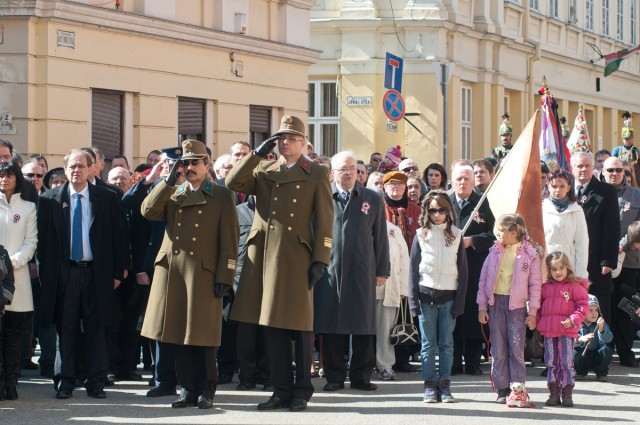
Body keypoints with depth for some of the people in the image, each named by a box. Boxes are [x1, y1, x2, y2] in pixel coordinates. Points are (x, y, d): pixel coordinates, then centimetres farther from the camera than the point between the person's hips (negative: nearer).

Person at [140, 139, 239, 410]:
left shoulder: (221, 196, 4)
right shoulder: (171, 194, 17)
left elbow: (229, 241, -1)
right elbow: (148, 211, -1)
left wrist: (224, 277, -9)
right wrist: (169, 181, -6)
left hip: (203, 273, -4)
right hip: (171, 272, 4)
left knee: (202, 334, -2)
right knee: (179, 332, 4)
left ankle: (206, 390, 7)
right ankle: (187, 389, 12)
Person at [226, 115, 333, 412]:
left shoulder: (317, 175, 4)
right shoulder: (263, 171, 15)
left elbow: (324, 221, -1)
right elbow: (233, 183, -1)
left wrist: (320, 260, -9)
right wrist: (258, 153, -4)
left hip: (297, 257, -3)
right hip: (264, 256, 3)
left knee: (299, 326, 1)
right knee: (272, 325, 5)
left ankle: (301, 391, 10)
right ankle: (281, 389, 12)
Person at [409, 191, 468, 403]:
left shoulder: (456, 235, 5)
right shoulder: (421, 235, 5)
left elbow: (462, 269, 5)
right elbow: (413, 268, 5)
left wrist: (460, 300, -2)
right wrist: (413, 299, -3)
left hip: (449, 296, 0)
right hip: (426, 295, 0)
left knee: (447, 344, 3)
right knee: (428, 344, 2)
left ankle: (445, 385, 7)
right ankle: (429, 386, 6)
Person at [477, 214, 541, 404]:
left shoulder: (529, 254, -2)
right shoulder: (495, 252, 7)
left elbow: (535, 285, 0)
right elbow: (484, 279, 9)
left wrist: (532, 312, -4)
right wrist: (482, 307, 4)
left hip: (517, 304, -3)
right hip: (495, 302, 3)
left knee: (516, 348, -4)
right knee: (498, 349, 3)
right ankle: (502, 389, 8)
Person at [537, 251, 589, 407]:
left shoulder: (575, 286, -3)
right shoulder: (545, 287, 11)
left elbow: (583, 305, -6)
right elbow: (539, 305, 20)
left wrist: (573, 320, -16)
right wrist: (536, 319, 7)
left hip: (567, 331, -5)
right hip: (548, 331, 5)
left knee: (567, 362, -3)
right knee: (551, 362, 8)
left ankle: (567, 394, 3)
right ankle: (554, 393, 14)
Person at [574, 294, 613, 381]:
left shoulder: (602, 324, -3)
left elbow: (608, 339, -21)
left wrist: (601, 329, -39)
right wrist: (581, 339, -44)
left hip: (596, 357, 1)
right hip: (582, 356, -1)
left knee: (605, 350, -28)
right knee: (574, 352, -32)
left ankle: (601, 373, -1)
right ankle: (580, 372, 1)